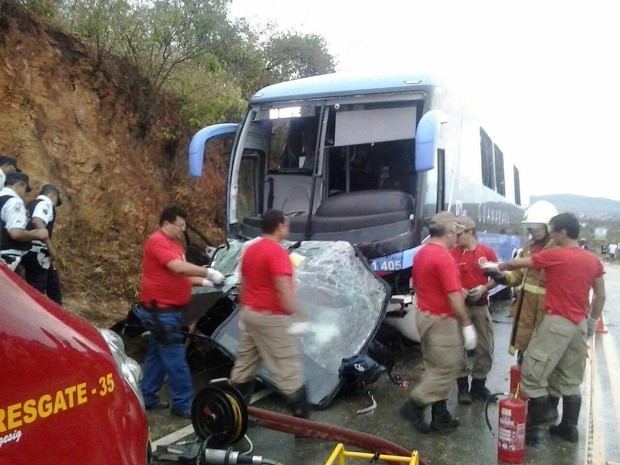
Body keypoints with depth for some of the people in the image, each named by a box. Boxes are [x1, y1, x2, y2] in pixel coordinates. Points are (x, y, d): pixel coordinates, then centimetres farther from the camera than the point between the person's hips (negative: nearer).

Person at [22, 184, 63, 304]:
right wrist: (50, 246, -26)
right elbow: (37, 222, -28)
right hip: (37, 254, -10)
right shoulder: (46, 203, -9)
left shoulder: (32, 205, 19)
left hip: (32, 253, 10)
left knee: (53, 284, 20)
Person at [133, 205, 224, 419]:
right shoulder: (158, 241, -15)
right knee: (175, 358, -6)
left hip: (168, 309, 10)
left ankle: (147, 398, 27)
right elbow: (178, 267, -28)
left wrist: (202, 281, 5)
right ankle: (182, 404, 2)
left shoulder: (174, 243, 16)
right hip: (160, 310, -10)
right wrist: (208, 272, -24)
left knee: (157, 354, 16)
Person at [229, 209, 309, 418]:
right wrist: (296, 315, -20)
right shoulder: (277, 251, -17)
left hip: (249, 314, 9)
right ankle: (302, 422, 5)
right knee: (289, 371, -1)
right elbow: (284, 290, -24)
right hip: (270, 317, -9)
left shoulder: (250, 249, 10)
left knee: (244, 366, 17)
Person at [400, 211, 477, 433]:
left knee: (436, 368, 15)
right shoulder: (444, 257, -20)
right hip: (441, 320, -10)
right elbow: (454, 296, -22)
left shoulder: (421, 254, 9)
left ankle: (439, 415, 22)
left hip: (424, 315, 10)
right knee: (447, 370, 1)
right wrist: (467, 324, -16)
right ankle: (414, 406, 3)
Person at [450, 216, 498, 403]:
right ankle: (463, 387, 17)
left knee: (485, 348, 8)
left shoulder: (487, 252, 0)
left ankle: (478, 384, 26)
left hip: (481, 306, 2)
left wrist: (483, 288, -12)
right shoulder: (452, 254, -4)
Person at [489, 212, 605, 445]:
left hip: (557, 322, -8)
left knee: (533, 375, -1)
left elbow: (517, 264, -4)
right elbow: (600, 296, 12)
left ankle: (534, 429, 3)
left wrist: (497, 267, 14)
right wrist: (593, 321, 23)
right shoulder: (593, 260, 7)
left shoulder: (555, 255, -13)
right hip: (580, 324, 8)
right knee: (571, 380, 17)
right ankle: (569, 427, 26)